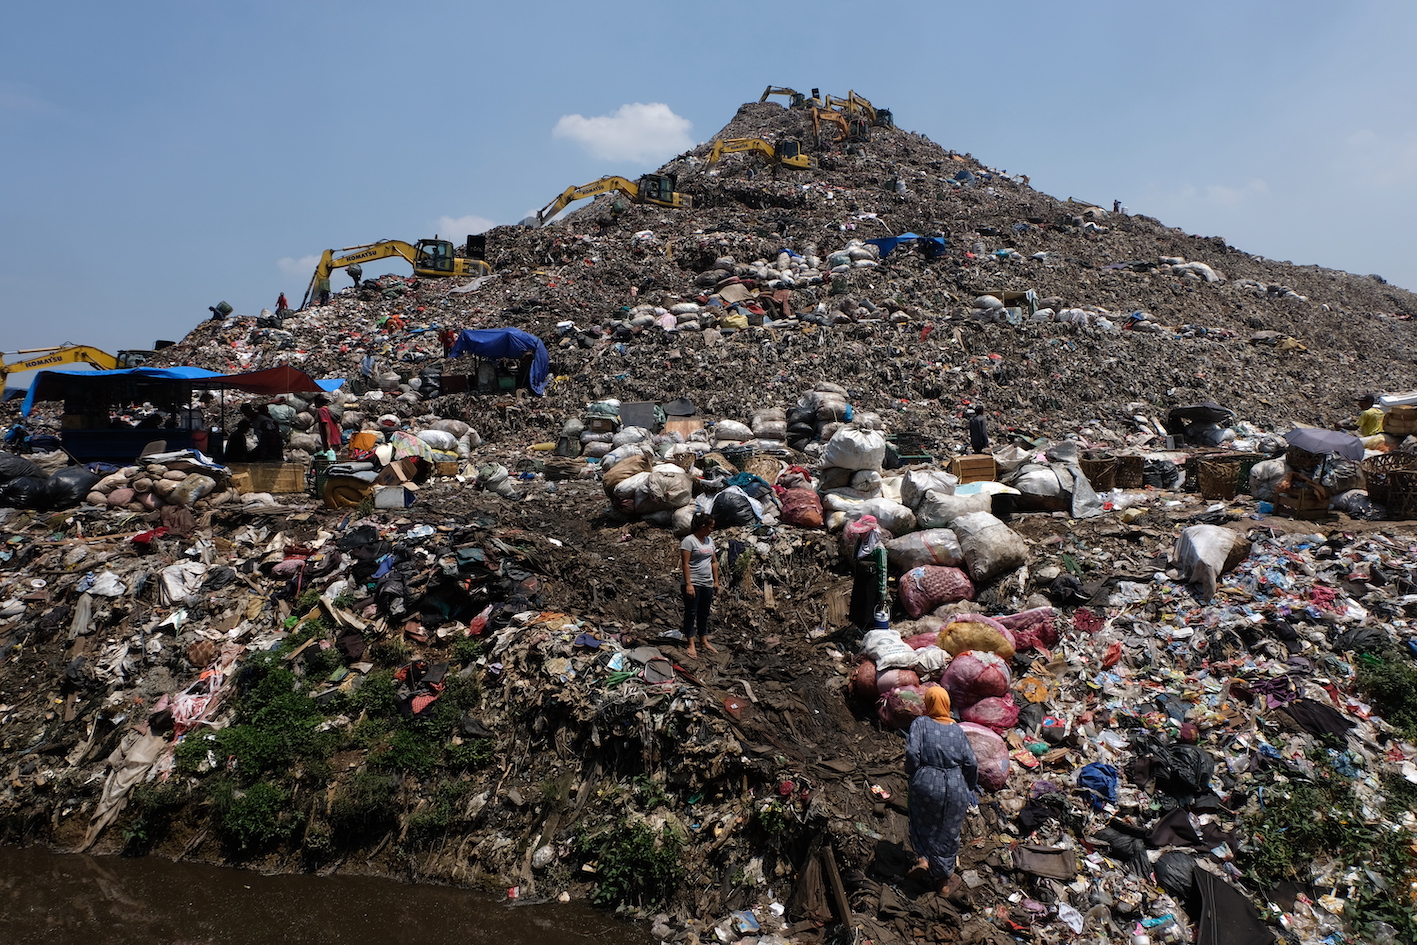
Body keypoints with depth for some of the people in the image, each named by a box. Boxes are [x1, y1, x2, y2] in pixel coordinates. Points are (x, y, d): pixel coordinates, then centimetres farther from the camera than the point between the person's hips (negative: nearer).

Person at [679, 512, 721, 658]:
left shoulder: (709, 541, 10)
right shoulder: (689, 540, -13)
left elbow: (714, 562, 17)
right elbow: (685, 564, -16)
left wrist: (716, 581, 14)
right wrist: (688, 584, -20)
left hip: (707, 584, 7)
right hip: (693, 584, -7)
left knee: (704, 613, 15)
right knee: (691, 613, 0)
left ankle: (704, 640, 24)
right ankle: (691, 644, 4)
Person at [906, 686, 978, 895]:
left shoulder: (920, 723, -5)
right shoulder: (957, 729, 3)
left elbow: (912, 753, -16)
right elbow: (971, 762, 0)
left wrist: (912, 775, 1)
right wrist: (969, 788, 15)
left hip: (926, 784, -2)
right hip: (955, 786, 3)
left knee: (923, 824, 23)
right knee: (948, 832, 18)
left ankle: (923, 858, 3)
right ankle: (944, 879, 28)